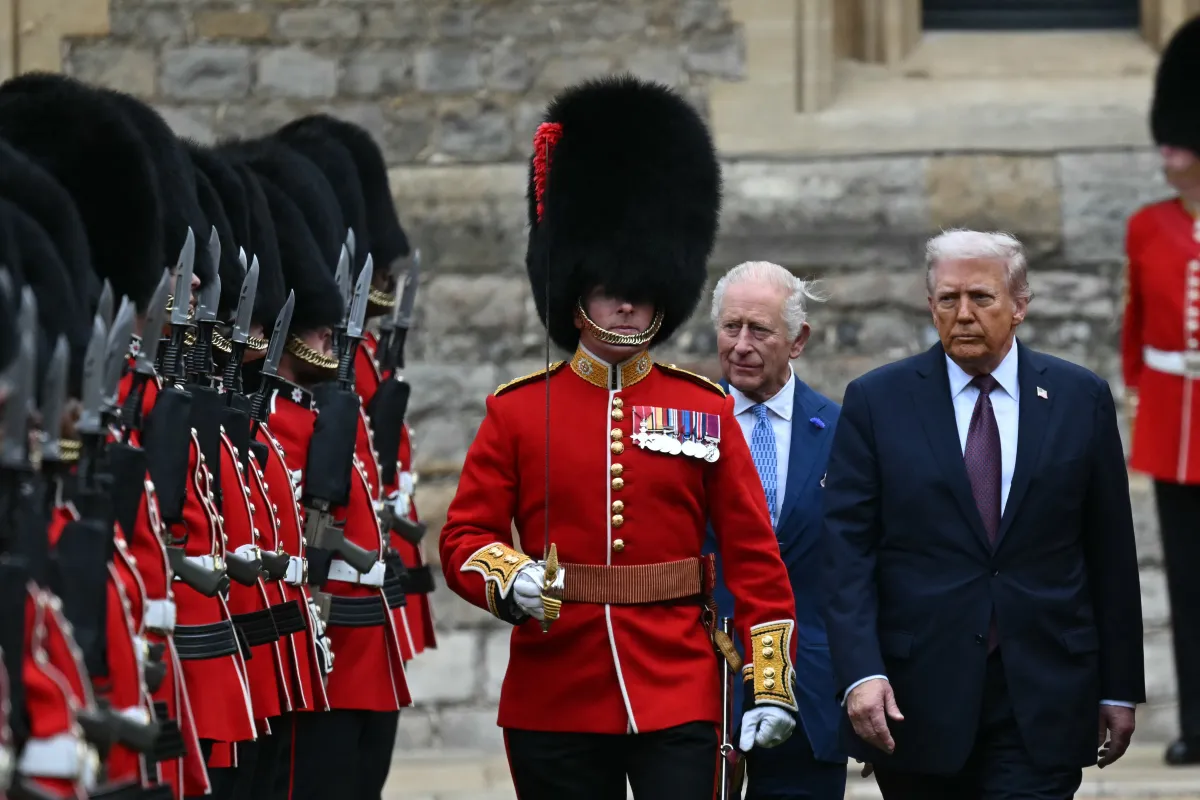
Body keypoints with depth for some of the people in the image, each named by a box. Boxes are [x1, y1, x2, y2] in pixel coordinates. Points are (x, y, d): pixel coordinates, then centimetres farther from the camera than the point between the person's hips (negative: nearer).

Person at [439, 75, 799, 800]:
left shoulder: (706, 410, 6)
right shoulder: (517, 411, 4)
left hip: (678, 704, 0)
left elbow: (755, 557, 6)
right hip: (555, 705, 1)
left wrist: (771, 683, -2)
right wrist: (510, 581, -20)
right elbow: (464, 538, 3)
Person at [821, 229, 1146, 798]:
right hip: (917, 700, 0)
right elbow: (846, 551, -3)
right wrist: (861, 673, -16)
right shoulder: (876, 402, 2)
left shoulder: (1081, 400, 5)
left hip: (1042, 698, 0)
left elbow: (1112, 554, 8)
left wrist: (1120, 688, 7)